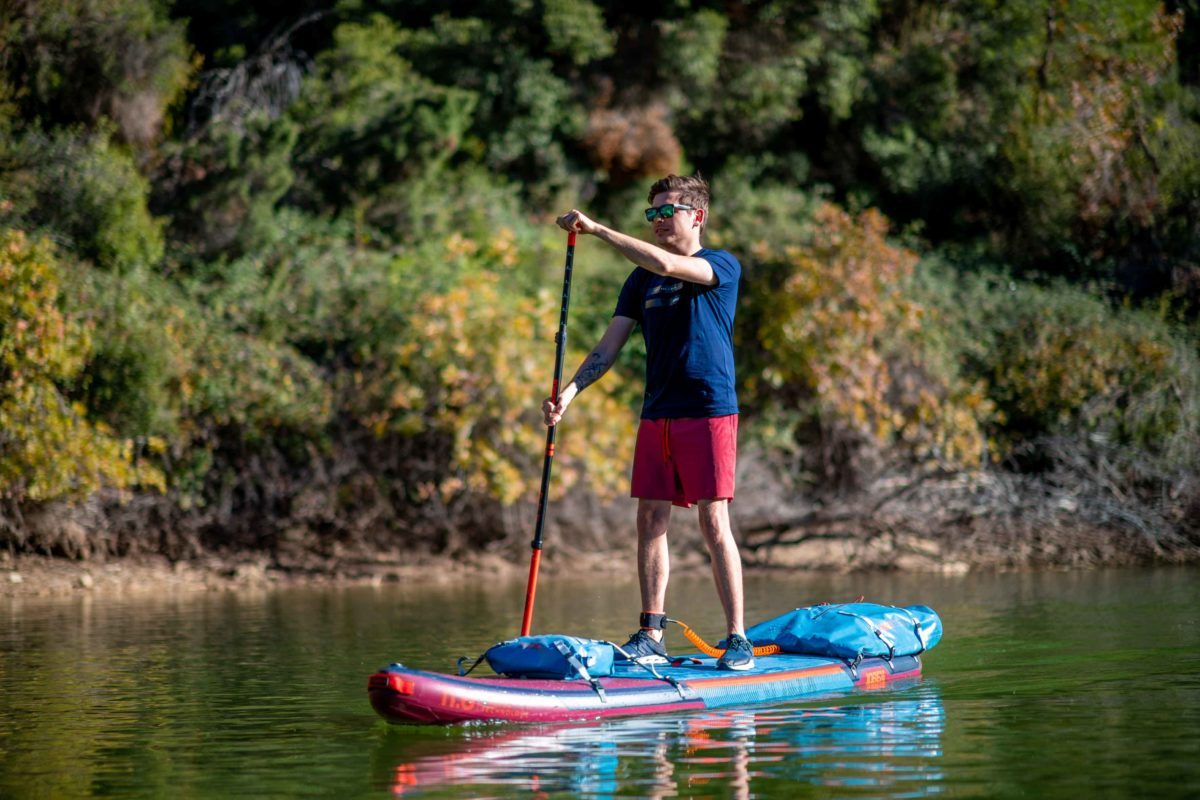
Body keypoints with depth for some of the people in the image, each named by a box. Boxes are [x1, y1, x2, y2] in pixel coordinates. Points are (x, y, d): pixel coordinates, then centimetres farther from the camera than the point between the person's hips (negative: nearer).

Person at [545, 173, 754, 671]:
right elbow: (609, 346, 10)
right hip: (657, 415, 6)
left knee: (714, 525, -7)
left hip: (709, 411, -6)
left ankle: (738, 639, -3)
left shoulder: (723, 267, -3)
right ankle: (650, 638, 9)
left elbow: (666, 265, -23)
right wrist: (569, 392, -6)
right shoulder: (641, 281, 15)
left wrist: (596, 229, -20)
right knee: (650, 522, 4)